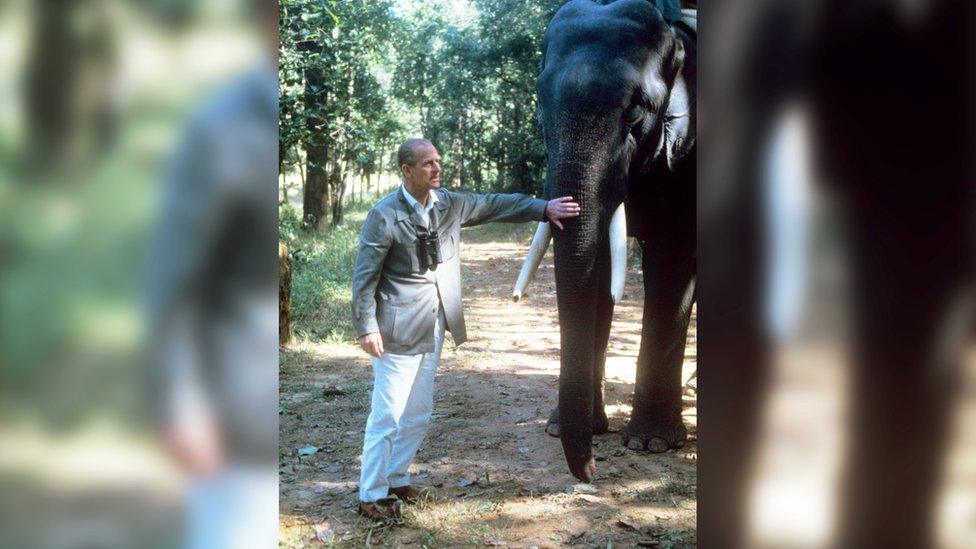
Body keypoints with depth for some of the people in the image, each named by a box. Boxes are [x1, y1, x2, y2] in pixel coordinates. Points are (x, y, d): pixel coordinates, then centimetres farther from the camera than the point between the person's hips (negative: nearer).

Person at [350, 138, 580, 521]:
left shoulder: (449, 204, 4)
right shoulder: (385, 215, -13)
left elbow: (497, 205, 10)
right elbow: (364, 277, -11)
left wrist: (545, 208, 0)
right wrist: (366, 328, -13)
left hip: (433, 330, 7)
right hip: (398, 331, -7)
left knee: (418, 415, 14)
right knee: (387, 416, -2)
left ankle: (395, 479, 31)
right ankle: (371, 496, 11)